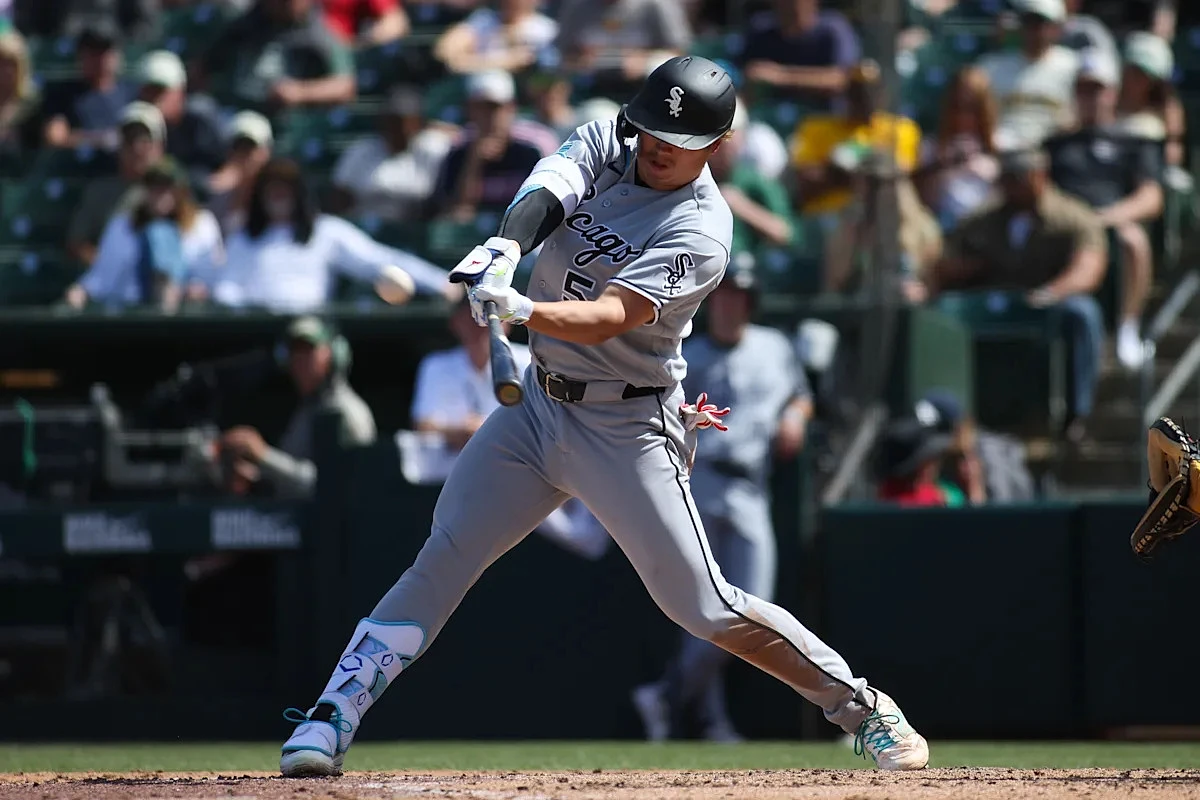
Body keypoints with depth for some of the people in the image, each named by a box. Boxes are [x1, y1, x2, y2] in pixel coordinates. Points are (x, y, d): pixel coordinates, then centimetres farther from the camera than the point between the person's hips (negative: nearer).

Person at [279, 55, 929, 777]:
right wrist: (507, 247, -41)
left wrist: (521, 309, -49)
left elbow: (609, 317, -31)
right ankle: (333, 719, -2)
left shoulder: (700, 232, -18)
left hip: (627, 429, -5)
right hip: (538, 400, 5)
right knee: (444, 557, -3)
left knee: (702, 606, -5)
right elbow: (548, 190, -19)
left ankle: (863, 708, 9)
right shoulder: (605, 143, 1)